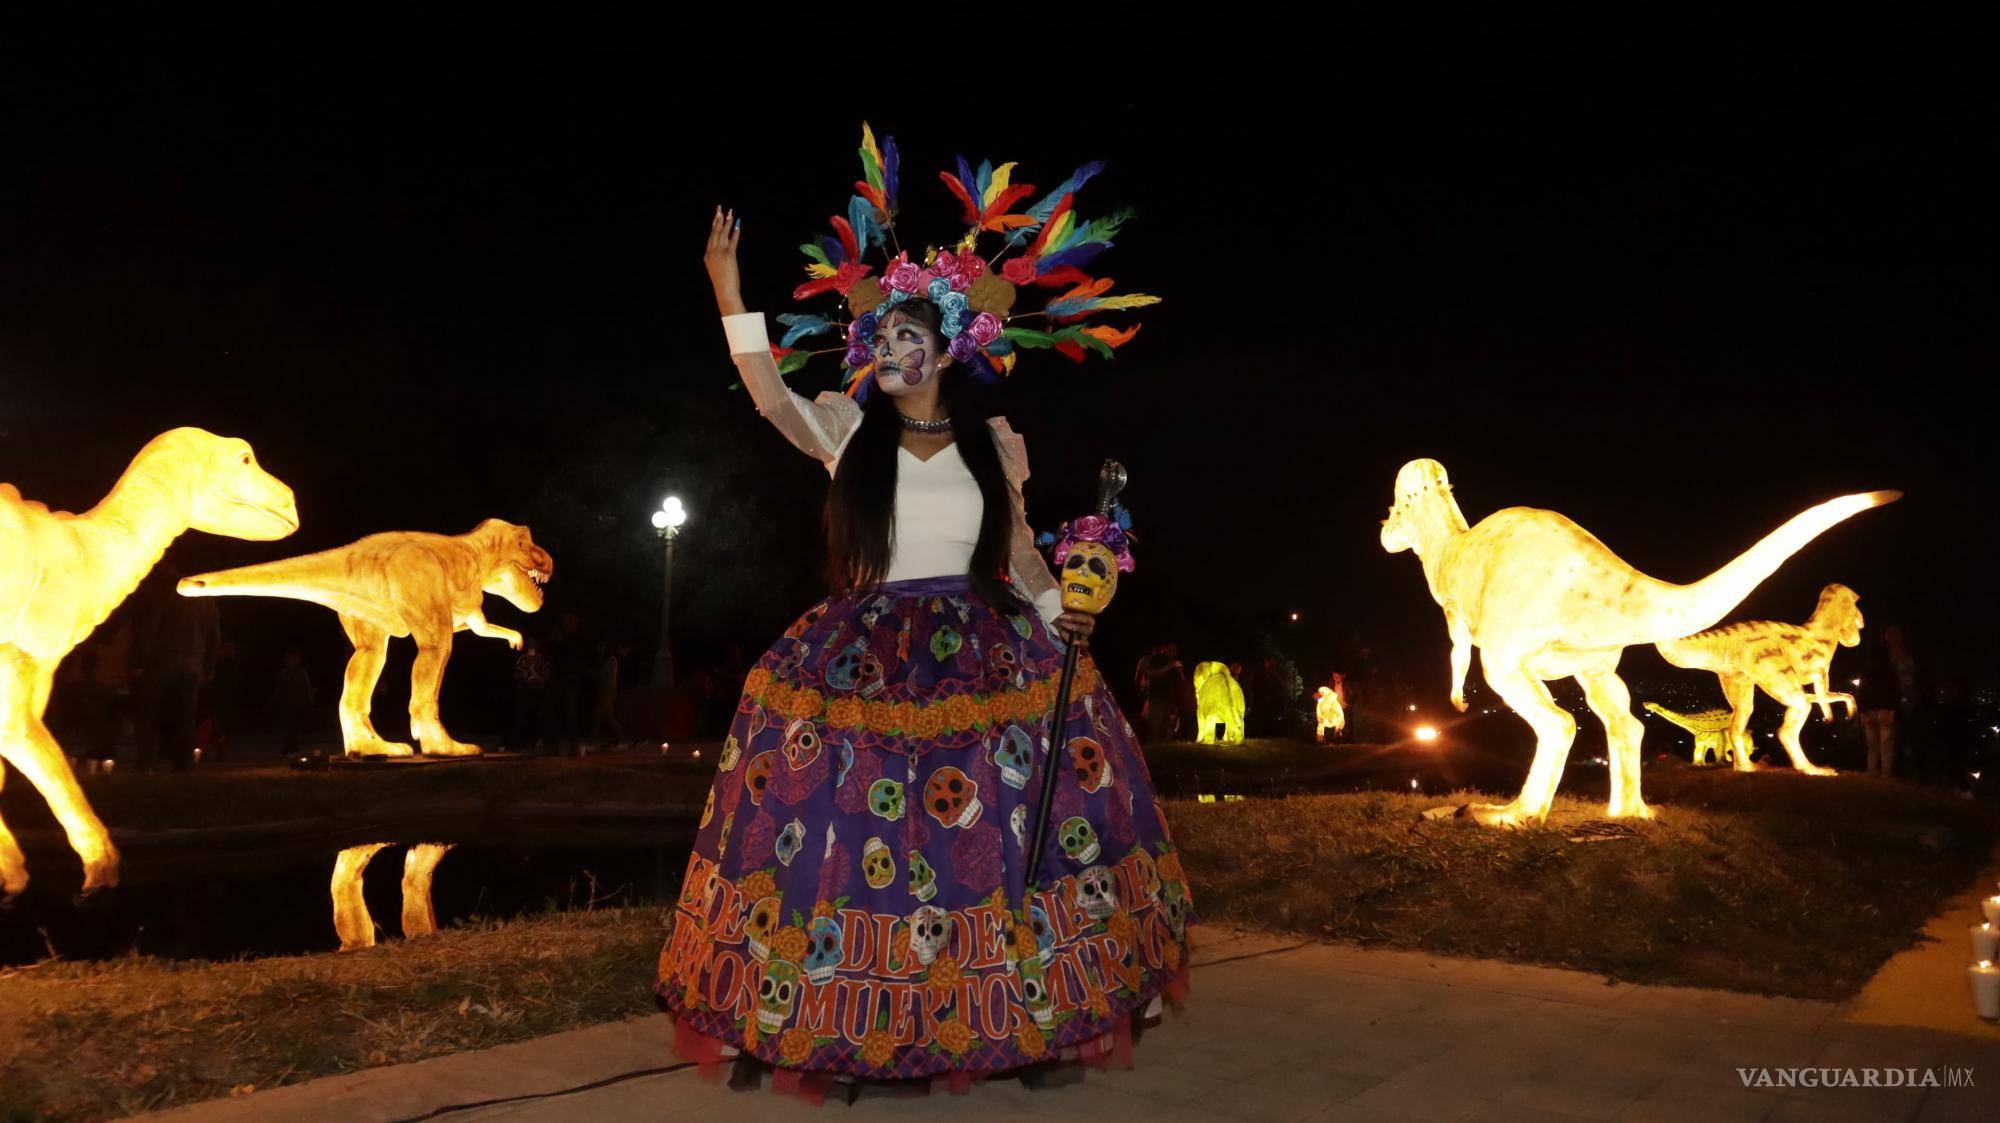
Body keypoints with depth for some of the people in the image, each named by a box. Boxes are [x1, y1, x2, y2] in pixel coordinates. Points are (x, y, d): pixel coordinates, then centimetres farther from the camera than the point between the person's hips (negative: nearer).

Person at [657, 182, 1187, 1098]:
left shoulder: (993, 443, 8)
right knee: (850, 833, -4)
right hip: (862, 666, 0)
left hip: (986, 661, 1)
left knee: (1000, 826, -2)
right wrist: (730, 295, -19)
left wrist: (1057, 611, 1)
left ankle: (1023, 1015, 13)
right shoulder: (848, 430, 5)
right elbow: (769, 396, -13)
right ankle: (850, 1024, 10)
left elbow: (1018, 546, 14)